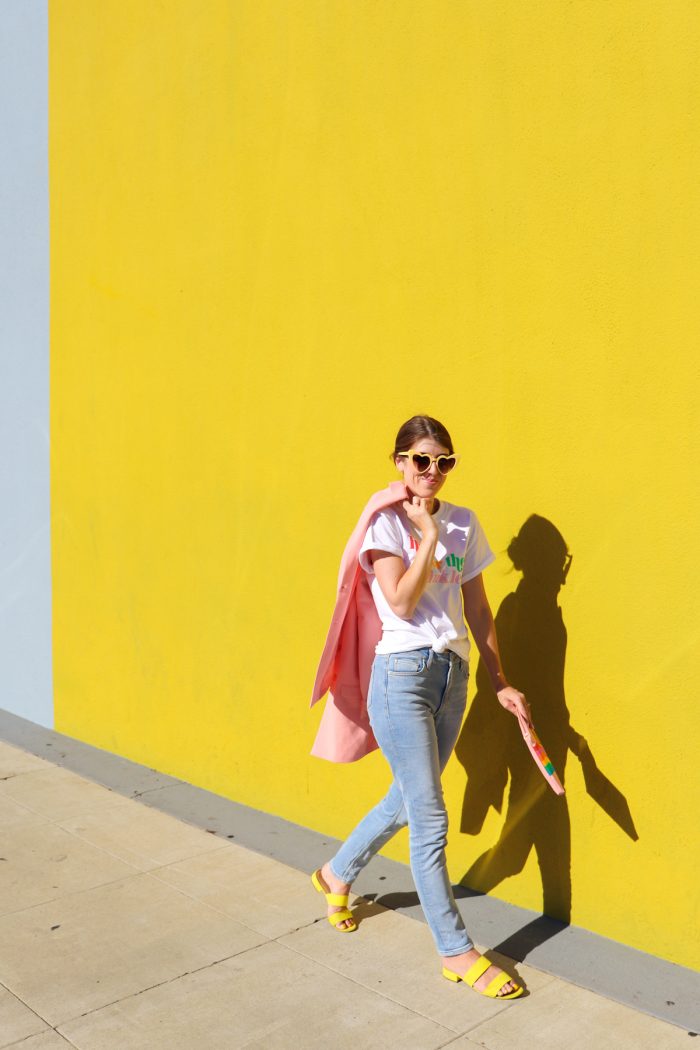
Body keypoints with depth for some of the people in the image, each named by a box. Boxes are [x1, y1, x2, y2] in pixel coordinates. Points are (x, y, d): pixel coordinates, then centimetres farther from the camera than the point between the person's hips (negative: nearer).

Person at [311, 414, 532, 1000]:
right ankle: (457, 952, 14)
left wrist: (500, 681, 12)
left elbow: (477, 608, 12)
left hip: (452, 675, 6)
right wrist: (428, 535, -15)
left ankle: (338, 874, 44)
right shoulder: (386, 521, -7)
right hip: (403, 672, -6)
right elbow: (402, 603, -17)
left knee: (408, 799, 19)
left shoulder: (464, 523, 8)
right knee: (430, 819, -1)